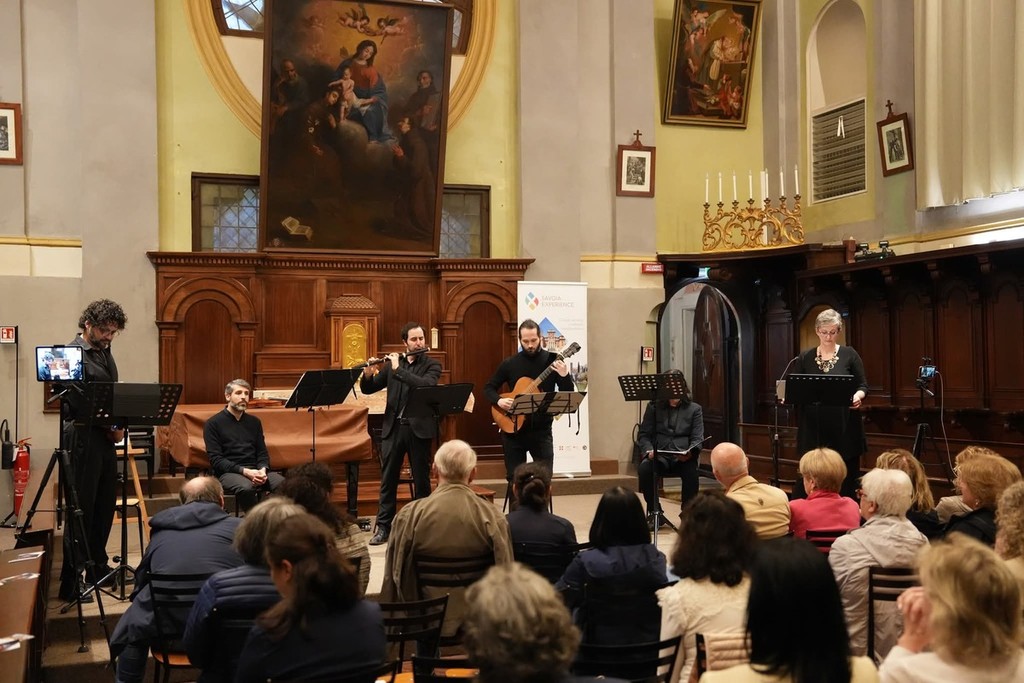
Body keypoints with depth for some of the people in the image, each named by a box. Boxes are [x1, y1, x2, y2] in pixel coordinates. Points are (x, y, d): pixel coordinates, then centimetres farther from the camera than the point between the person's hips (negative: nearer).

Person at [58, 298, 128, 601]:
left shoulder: (104, 351, 14)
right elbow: (78, 403, -18)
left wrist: (116, 425, 4)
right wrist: (112, 426, -11)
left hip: (105, 436, 9)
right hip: (83, 436, -9)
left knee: (106, 504, 14)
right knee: (82, 507, -5)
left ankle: (98, 567, 26)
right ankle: (72, 580, 2)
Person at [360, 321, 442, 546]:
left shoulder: (432, 365, 0)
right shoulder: (392, 363, 9)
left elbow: (427, 385, -20)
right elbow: (368, 389, 10)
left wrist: (399, 370, -19)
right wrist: (368, 374, -11)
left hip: (419, 428, -3)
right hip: (393, 427, 3)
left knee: (421, 479, 5)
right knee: (388, 479, 5)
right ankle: (383, 527, 12)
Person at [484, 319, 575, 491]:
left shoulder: (552, 360, -2)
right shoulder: (510, 363, 1)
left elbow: (568, 395, -4)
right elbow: (489, 387, 9)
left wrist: (565, 376, -23)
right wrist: (498, 400, -12)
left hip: (541, 430, -1)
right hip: (513, 429, 1)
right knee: (514, 479, 6)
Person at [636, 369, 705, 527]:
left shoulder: (694, 409, 13)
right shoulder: (654, 407, 14)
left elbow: (697, 438, 5)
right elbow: (643, 434, 9)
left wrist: (690, 453, -18)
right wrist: (649, 450, -13)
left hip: (683, 457, -1)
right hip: (658, 455, 1)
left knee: (691, 471, -35)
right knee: (644, 468, -32)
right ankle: (654, 511, -14)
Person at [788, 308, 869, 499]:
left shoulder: (849, 355, 2)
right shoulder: (805, 358, 6)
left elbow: (863, 385, 2)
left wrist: (858, 396, -19)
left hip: (844, 427, -1)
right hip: (813, 427, 1)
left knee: (845, 476, 3)